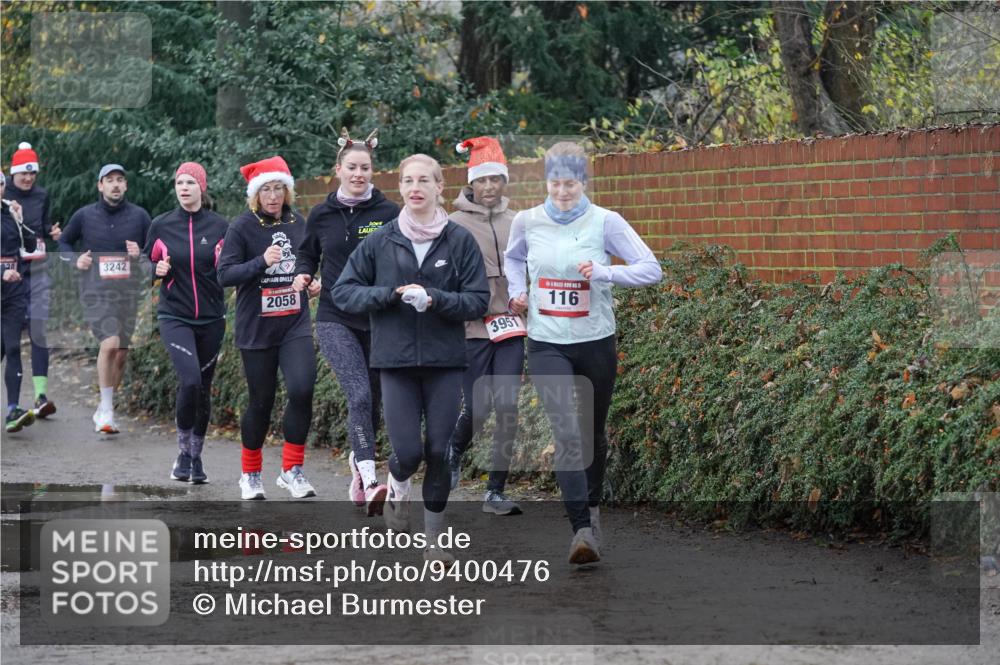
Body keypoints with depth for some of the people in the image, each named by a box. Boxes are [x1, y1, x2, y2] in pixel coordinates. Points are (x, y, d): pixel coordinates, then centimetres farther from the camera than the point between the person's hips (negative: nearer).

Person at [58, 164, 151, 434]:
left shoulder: (139, 216, 4)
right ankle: (107, 409, -12)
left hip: (128, 293, 3)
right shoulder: (84, 216, 2)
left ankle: (103, 411, 28)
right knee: (110, 342, -23)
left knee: (121, 355, 7)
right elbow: (64, 242, 16)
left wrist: (141, 254, -11)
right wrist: (75, 259, -4)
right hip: (95, 292, -3)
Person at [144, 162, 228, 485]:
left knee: (203, 388, 8)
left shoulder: (219, 226, 1)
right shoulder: (161, 225, 1)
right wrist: (158, 269, -9)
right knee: (190, 379, -20)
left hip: (211, 319, 2)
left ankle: (196, 455, 24)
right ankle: (183, 450, -3)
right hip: (174, 316, -2)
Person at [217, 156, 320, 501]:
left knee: (302, 389, -16)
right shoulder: (242, 227, -7)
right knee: (261, 401, 5)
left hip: (296, 325, 3)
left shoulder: (298, 223, 6)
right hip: (256, 329, -3)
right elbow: (224, 274, -14)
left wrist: (313, 283, 5)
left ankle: (292, 469, -5)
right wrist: (262, 261, -27)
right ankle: (251, 473, 25)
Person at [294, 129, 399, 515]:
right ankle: (370, 482, -27)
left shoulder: (389, 214, 0)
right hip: (335, 320, -1)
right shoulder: (321, 215, 6)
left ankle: (357, 472, 32)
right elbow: (308, 255, 20)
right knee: (359, 395, -20)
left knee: (372, 402, 9)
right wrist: (303, 275, -1)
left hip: (379, 321, 1)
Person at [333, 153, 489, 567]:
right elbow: (343, 292, 4)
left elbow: (478, 300, -2)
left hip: (444, 362, 0)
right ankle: (397, 487, 29)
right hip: (396, 361, 0)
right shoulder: (380, 241, 1)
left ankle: (435, 538, 17)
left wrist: (435, 298, -19)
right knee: (408, 451, -7)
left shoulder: (460, 241, -2)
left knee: (439, 451, 2)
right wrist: (390, 293, -11)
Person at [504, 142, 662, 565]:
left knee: (593, 432, 16)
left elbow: (651, 269, -10)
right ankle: (583, 530, -20)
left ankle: (592, 505, 41)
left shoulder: (605, 222, -8)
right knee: (567, 433, -16)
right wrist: (517, 291, 4)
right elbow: (512, 257, 22)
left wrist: (603, 272, -24)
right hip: (546, 344, 0)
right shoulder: (527, 221, -1)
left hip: (596, 342, 0)